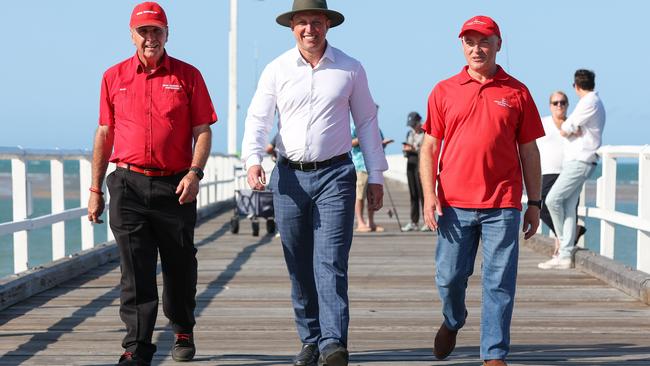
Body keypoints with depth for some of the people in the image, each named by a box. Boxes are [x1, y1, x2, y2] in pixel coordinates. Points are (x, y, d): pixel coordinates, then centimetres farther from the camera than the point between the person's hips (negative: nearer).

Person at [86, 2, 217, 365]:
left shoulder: (188, 75, 4)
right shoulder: (114, 77, 9)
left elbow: (203, 131, 3)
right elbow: (104, 134, 13)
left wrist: (195, 173, -13)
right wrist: (96, 190, 10)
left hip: (175, 186, 0)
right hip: (128, 185, 1)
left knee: (180, 267, 11)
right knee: (135, 270, -5)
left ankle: (183, 333, 32)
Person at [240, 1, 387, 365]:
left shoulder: (351, 69, 3)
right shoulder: (277, 70, 4)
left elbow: (367, 123, 9)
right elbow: (258, 119, 3)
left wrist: (376, 176, 8)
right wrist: (253, 160, -15)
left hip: (335, 175, -2)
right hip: (289, 176, 2)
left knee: (330, 263, -12)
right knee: (299, 268, 7)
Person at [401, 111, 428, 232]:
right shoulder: (409, 133, 18)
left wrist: (415, 149, -19)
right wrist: (405, 149, 0)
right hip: (410, 164, 7)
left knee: (423, 193, -10)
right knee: (413, 194, 5)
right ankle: (413, 222, 7)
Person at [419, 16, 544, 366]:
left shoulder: (516, 93, 6)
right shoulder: (444, 91, 7)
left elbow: (529, 150, 9)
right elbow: (429, 147, 8)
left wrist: (534, 202, 7)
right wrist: (429, 194, -3)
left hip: (502, 206, -1)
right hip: (454, 204, 1)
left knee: (499, 283, -1)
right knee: (449, 278, 7)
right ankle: (452, 321, 37)